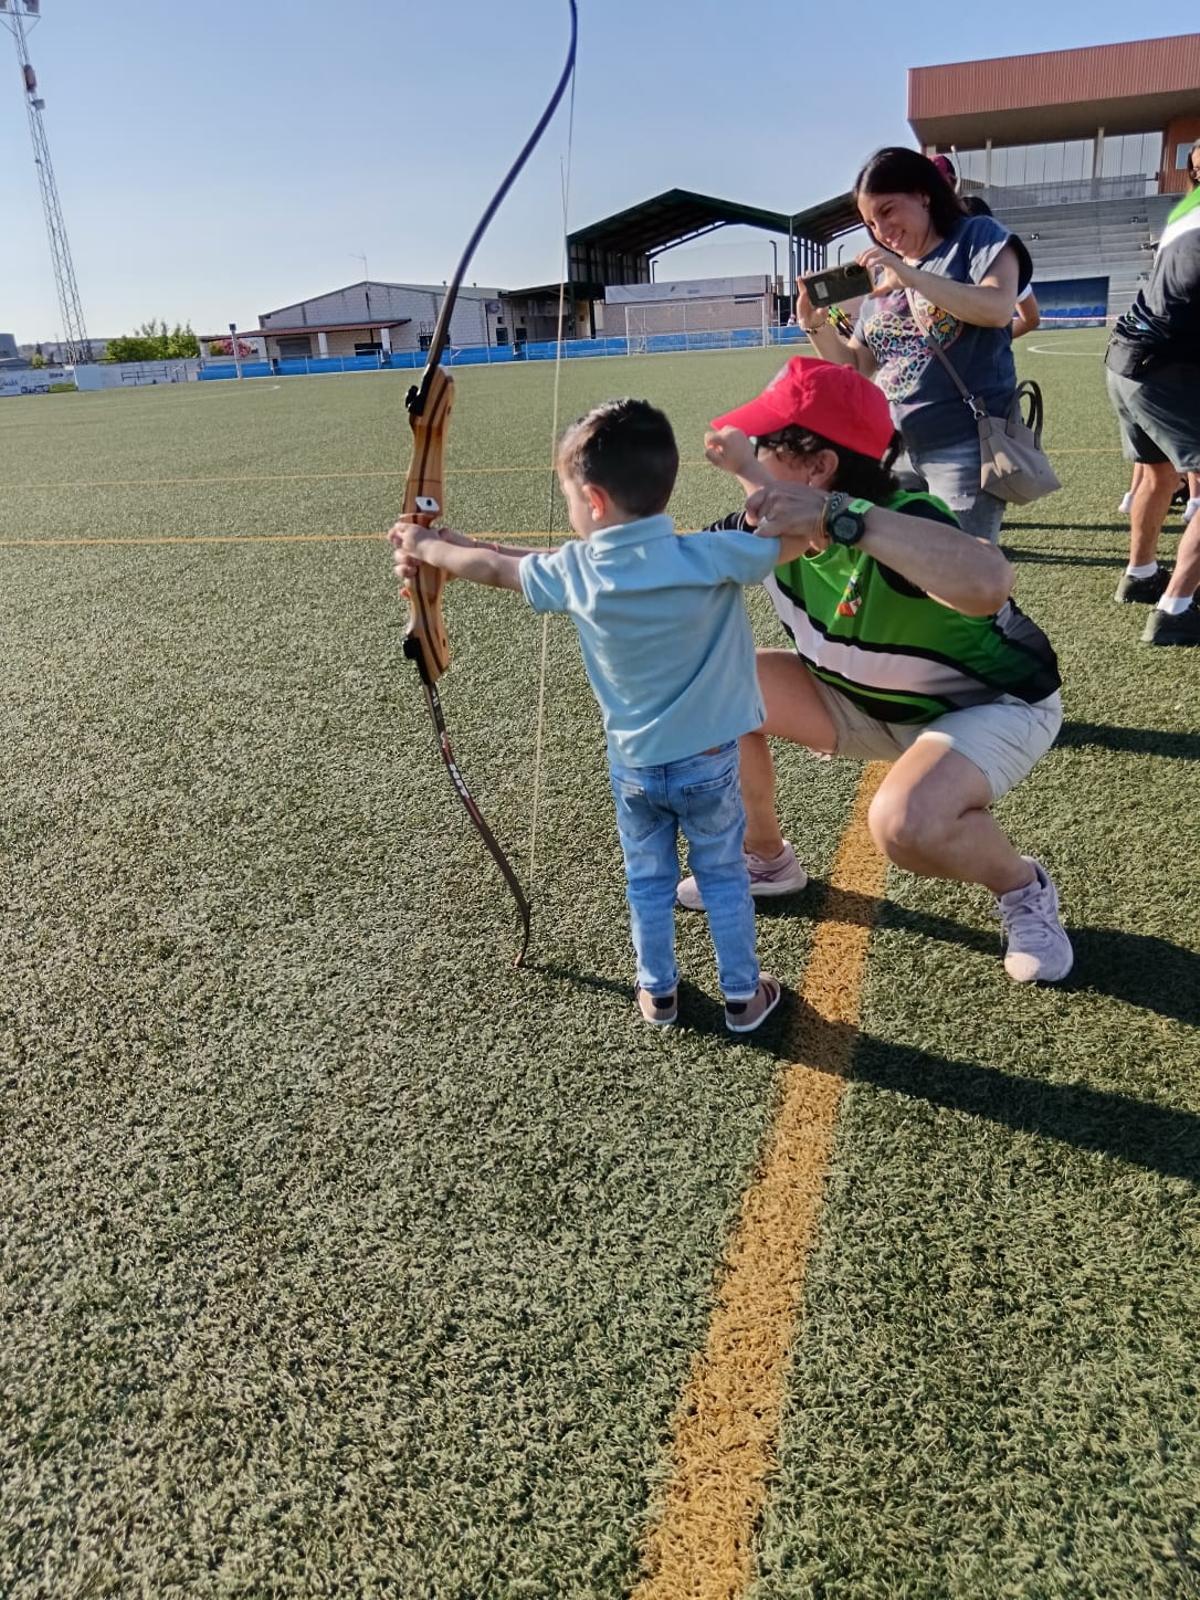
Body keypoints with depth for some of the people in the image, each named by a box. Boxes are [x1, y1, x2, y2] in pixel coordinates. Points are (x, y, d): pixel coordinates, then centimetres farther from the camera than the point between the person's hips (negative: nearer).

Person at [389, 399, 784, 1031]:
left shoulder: (574, 571, -15)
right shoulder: (708, 559, -25)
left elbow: (492, 566, 3)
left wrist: (427, 546, 20)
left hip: (634, 765, 2)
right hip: (708, 763, -1)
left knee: (648, 882, 22)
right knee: (724, 878, 18)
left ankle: (657, 992, 38)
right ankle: (743, 995, 32)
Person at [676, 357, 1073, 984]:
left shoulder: (901, 520, -35)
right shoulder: (769, 523, -14)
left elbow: (987, 583, -57)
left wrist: (840, 516, -62)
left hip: (995, 705, -7)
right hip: (869, 702, 7)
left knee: (905, 823, -38)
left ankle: (1023, 887, -1)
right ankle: (768, 861, 14)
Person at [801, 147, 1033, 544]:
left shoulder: (977, 236, 2)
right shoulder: (883, 275, 18)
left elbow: (998, 309, -17)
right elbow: (857, 367, 16)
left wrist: (912, 277, -23)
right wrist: (816, 327, -2)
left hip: (964, 448, -6)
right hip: (894, 450, 6)